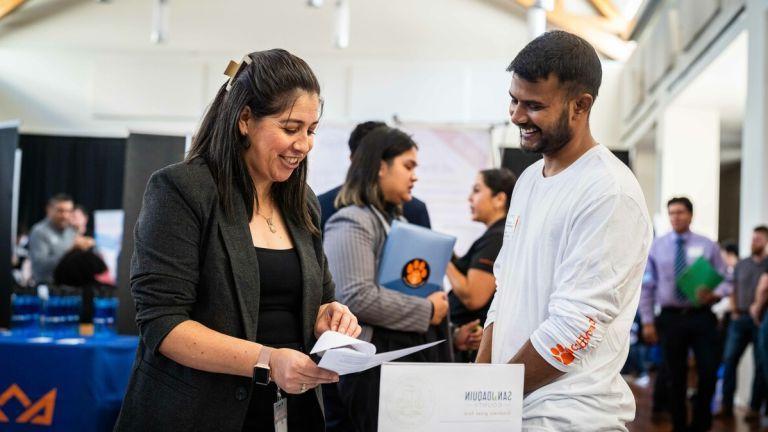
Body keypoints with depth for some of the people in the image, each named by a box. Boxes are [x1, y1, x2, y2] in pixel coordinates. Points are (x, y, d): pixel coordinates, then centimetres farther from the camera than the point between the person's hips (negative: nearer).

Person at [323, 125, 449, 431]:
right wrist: (426, 311, -13)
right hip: (373, 362, -9)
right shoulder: (352, 223, -10)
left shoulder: (395, 221, 19)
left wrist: (434, 306, 9)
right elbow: (357, 298, -22)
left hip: (411, 352, 9)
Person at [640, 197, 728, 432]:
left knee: (709, 372, -4)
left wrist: (714, 294, -19)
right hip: (671, 318, 0)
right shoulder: (656, 247, 6)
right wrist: (647, 321, -1)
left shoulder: (708, 246, 5)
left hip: (701, 317, 0)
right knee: (675, 377, 7)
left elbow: (724, 280, 4)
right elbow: (646, 286, 5)